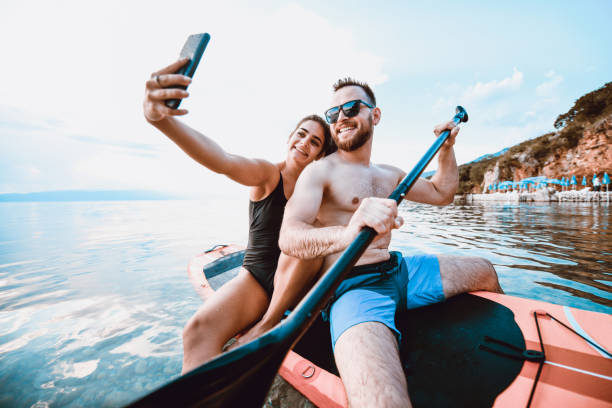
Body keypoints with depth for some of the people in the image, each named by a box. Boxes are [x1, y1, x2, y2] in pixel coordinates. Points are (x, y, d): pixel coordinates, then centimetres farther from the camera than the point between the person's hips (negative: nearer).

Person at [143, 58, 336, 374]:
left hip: (296, 278, 2)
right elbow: (221, 161, -25)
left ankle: (268, 326, -17)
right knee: (199, 331, -25)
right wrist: (161, 119, -42)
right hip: (256, 274, -1)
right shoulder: (267, 175, -6)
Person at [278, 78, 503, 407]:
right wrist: (346, 234, -43)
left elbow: (442, 193, 26)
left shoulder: (390, 175, 15)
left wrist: (446, 147, 13)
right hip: (353, 285, -7)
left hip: (400, 269, 8)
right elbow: (288, 238, -23)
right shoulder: (319, 172, -9)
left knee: (485, 272, 20)